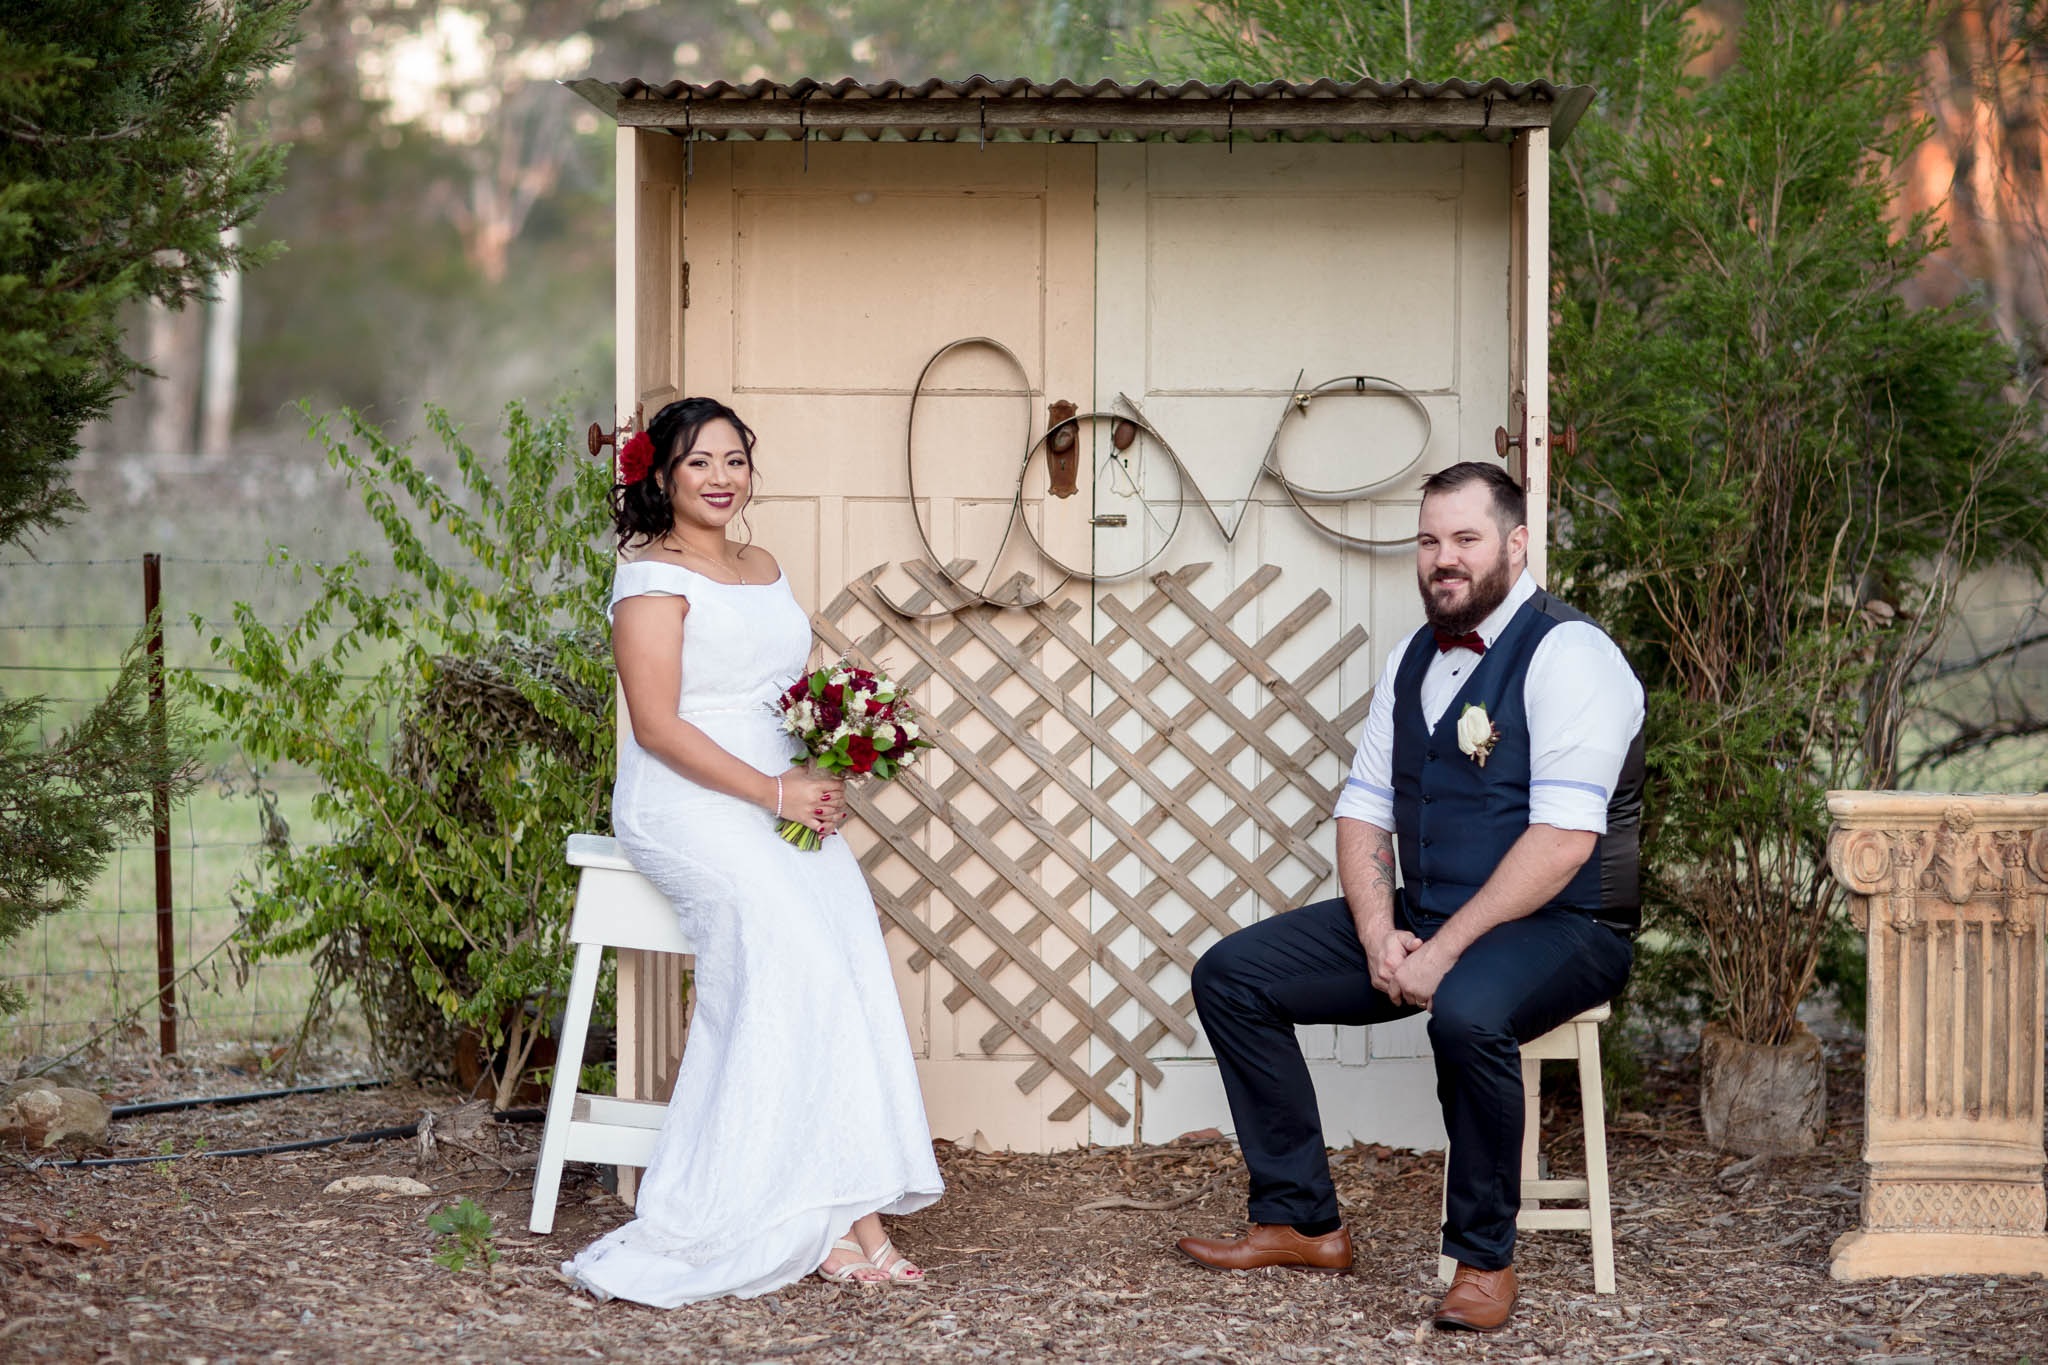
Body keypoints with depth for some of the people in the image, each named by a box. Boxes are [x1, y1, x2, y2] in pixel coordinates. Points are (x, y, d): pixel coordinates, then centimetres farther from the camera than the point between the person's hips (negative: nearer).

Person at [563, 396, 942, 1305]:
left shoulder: (765, 570, 21)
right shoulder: (653, 580, -3)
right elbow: (658, 726, -11)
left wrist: (823, 782, 2)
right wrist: (771, 792, -17)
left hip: (784, 793, 6)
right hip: (684, 800, -6)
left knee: (846, 925, -23)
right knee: (786, 936, -30)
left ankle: (838, 1203, -28)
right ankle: (825, 1212, -29)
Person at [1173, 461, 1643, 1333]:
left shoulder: (1566, 655, -14)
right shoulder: (1411, 660, 12)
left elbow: (1564, 839, -23)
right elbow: (1363, 811, 11)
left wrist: (1444, 951, -24)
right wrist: (1379, 935, -7)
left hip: (1560, 928, -8)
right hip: (1425, 919, 8)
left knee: (1466, 1012, -40)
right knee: (1229, 975, -1)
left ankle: (1483, 1256, -18)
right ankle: (1300, 1222, 6)